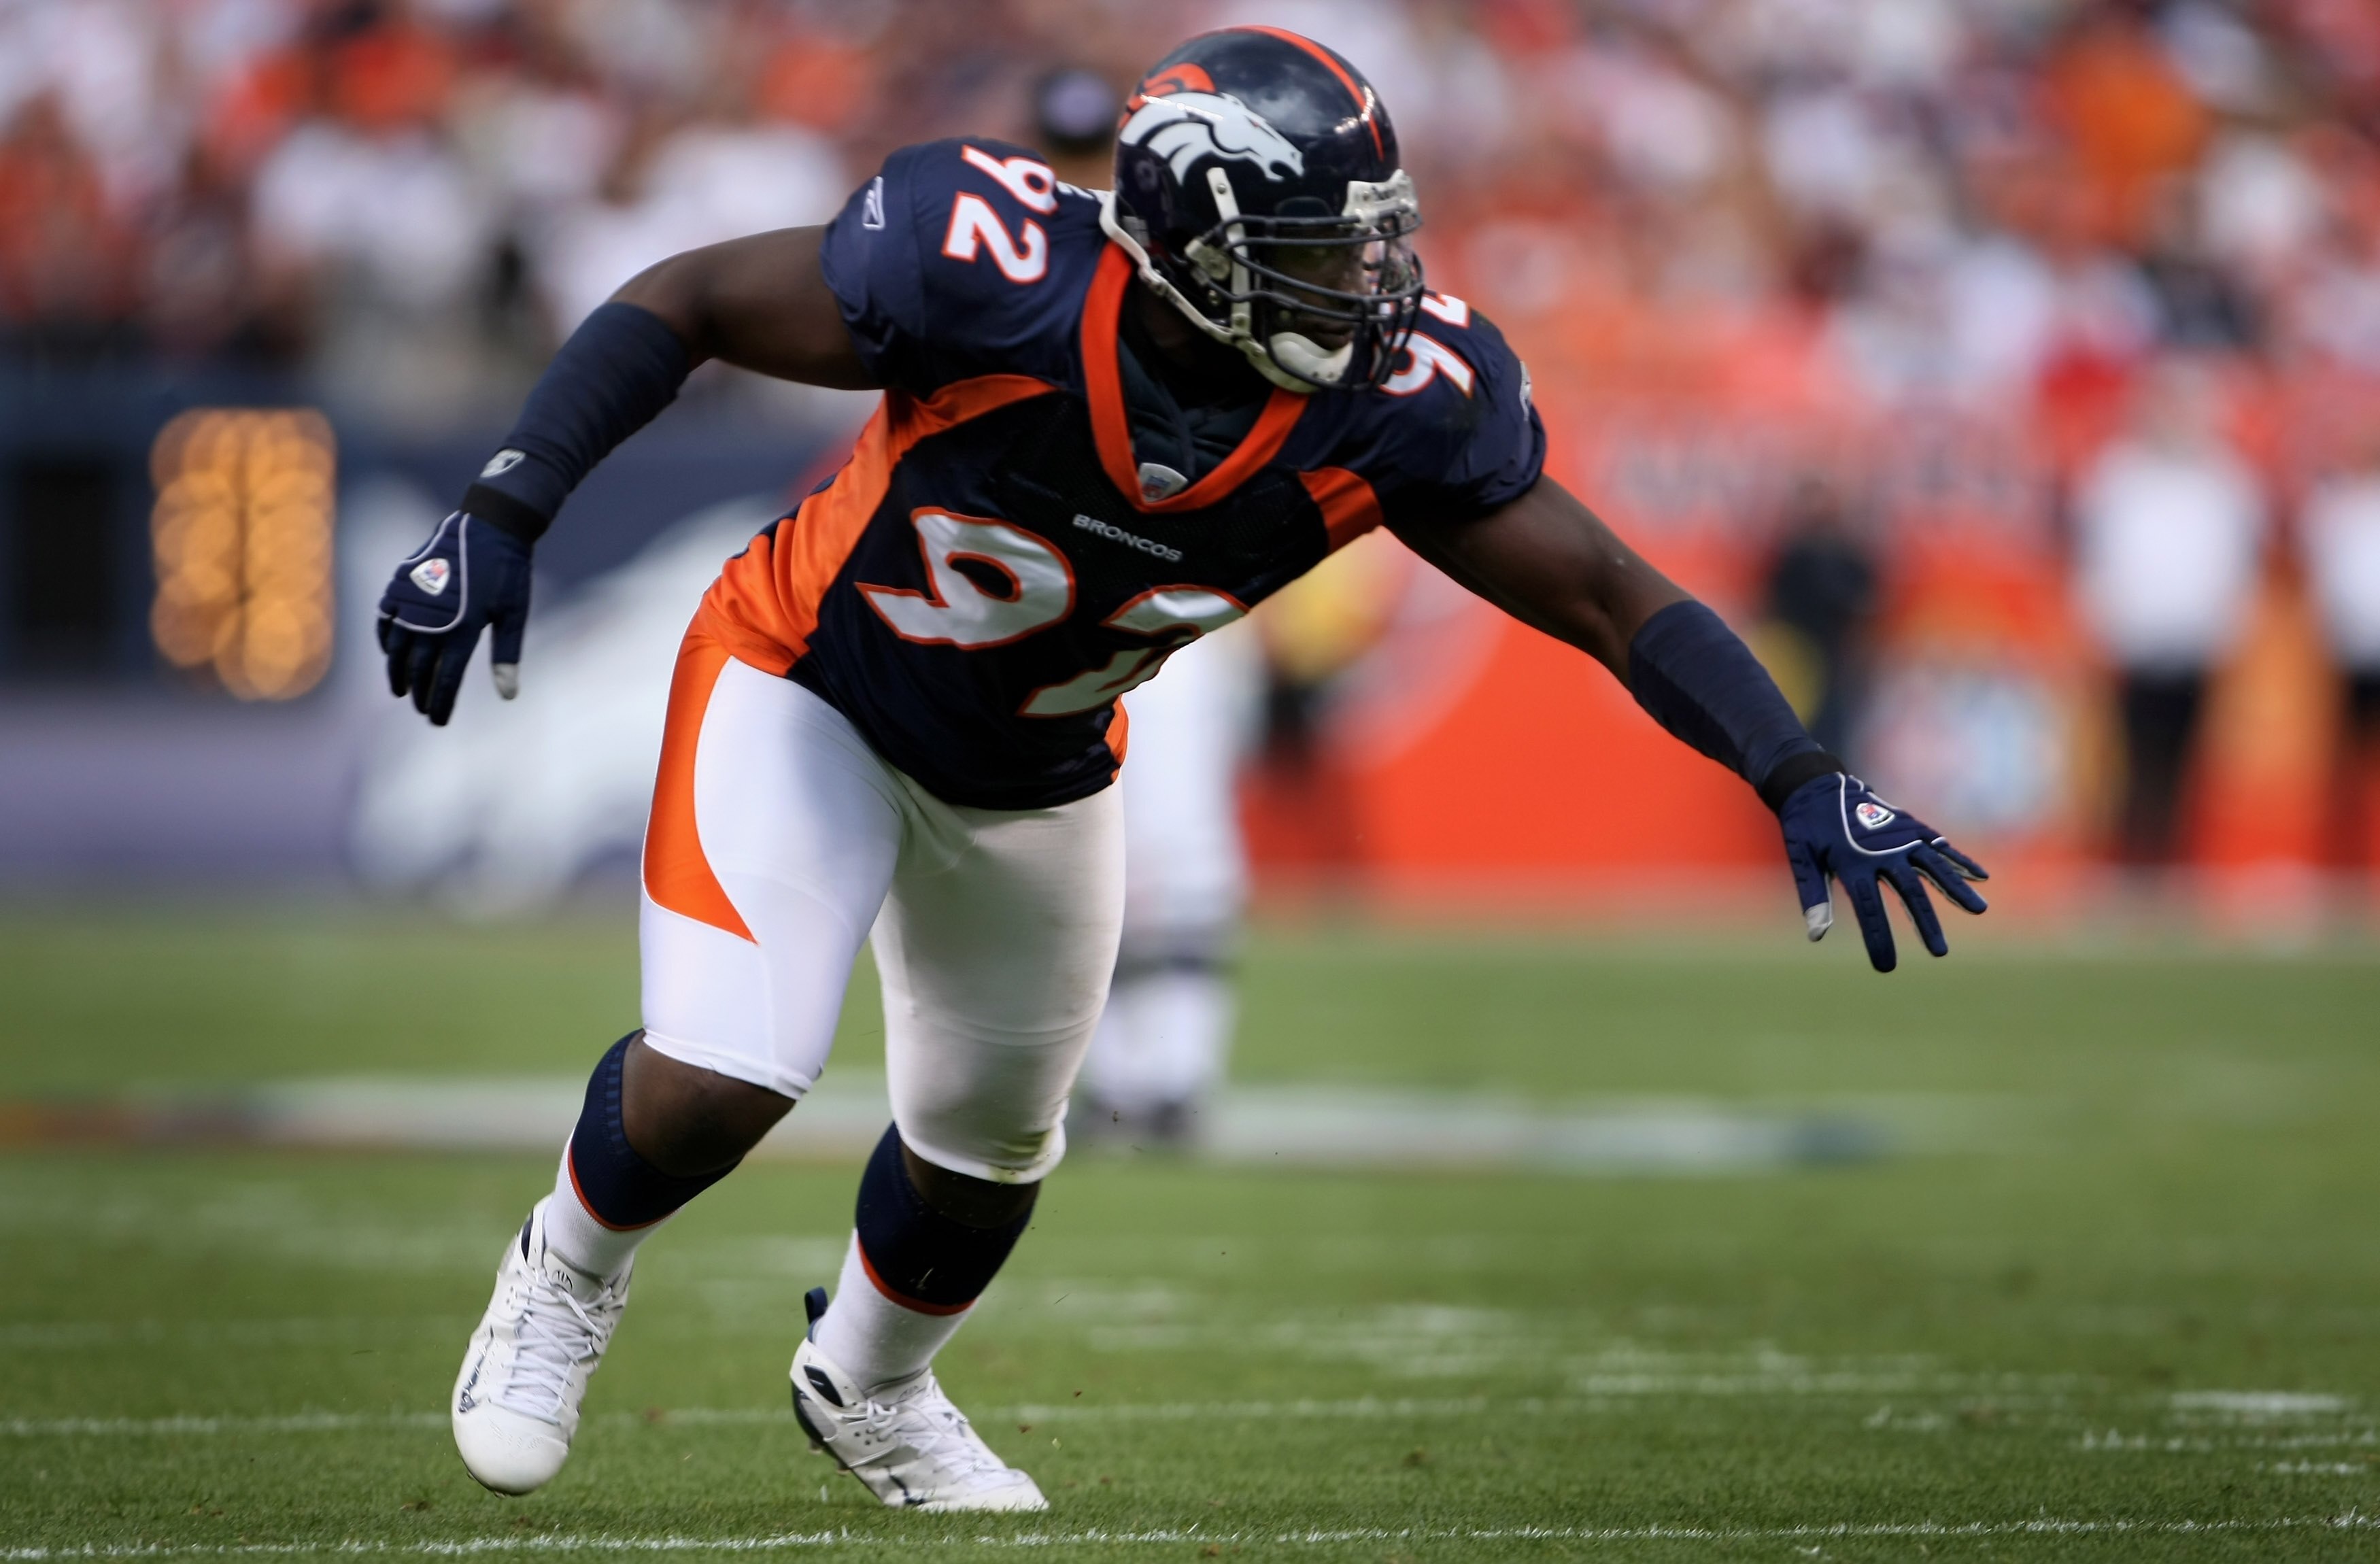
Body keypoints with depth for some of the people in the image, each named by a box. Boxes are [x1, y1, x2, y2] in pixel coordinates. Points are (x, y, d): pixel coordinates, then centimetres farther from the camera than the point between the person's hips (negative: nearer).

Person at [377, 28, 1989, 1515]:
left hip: (1036, 774, 5)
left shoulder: (1388, 403, -27)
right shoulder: (996, 282, -37)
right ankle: (571, 1271, 17)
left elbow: (1614, 595, -19)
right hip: (811, 687, -4)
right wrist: (500, 519, -30)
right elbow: (685, 303, -24)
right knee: (722, 1080, -19)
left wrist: (1803, 779, -30)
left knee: (991, 1141, 19)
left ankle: (868, 1385, 52)